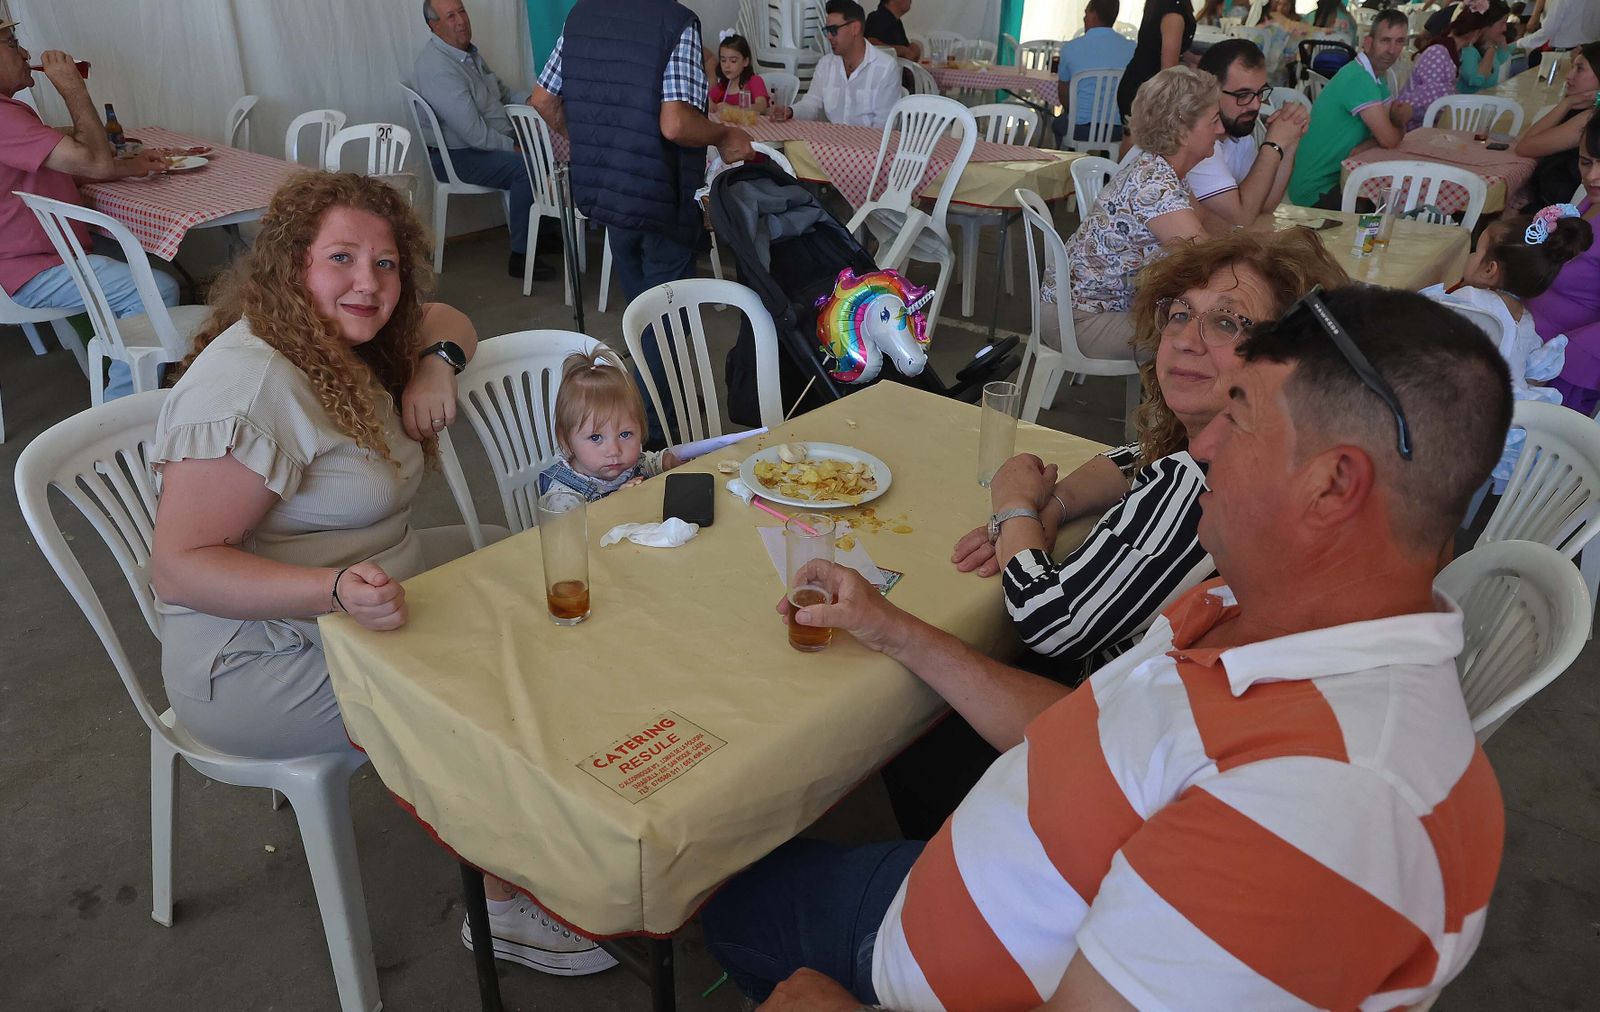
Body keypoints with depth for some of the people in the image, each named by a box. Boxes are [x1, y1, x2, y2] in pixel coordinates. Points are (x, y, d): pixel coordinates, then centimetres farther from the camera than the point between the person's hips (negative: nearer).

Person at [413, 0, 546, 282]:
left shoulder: (468, 52, 9)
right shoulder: (438, 67, -23)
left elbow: (501, 90, 21)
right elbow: (474, 134, -26)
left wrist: (528, 100, 2)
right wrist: (513, 148, -16)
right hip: (457, 157, -10)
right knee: (527, 168, -28)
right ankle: (521, 257, -21)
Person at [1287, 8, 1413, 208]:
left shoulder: (1376, 78, 11)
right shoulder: (1359, 79, -20)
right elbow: (1389, 139, -21)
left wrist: (1401, 114, -14)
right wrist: (1399, 125, 1)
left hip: (1336, 176, 9)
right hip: (1317, 192, -9)